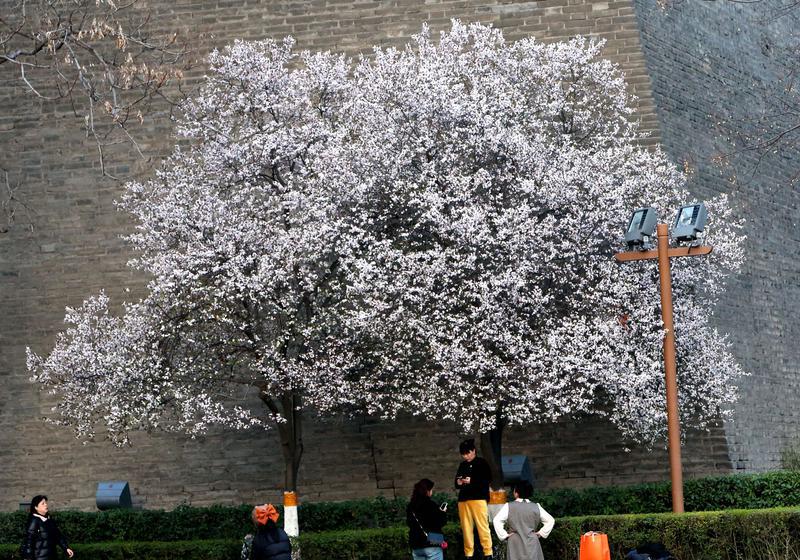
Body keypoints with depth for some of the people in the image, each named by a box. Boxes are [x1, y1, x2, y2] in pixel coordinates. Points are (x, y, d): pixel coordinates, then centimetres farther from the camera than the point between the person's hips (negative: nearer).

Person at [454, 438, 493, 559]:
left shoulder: (482, 463, 4)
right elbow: (456, 482, 23)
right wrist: (458, 483, -1)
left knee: (482, 526, -8)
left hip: (478, 498, -5)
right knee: (466, 527, 0)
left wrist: (471, 481, -14)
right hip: (463, 499, 5)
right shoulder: (462, 465, 18)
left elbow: (488, 479, -5)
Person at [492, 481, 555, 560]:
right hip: (532, 544, 2)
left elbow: (497, 521, -15)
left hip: (516, 543, -2)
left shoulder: (508, 507, -5)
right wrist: (541, 533, 8)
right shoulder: (536, 507, 2)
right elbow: (550, 521, 4)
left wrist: (503, 535, -6)